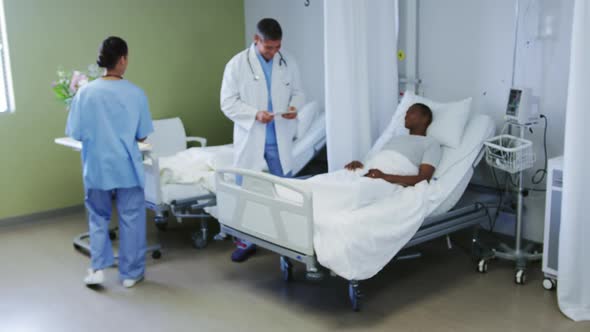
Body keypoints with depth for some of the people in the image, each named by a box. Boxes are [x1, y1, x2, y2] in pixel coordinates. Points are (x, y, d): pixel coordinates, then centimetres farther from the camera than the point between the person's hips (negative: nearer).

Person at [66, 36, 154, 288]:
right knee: (131, 218, 11)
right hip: (126, 166, -1)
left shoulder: (85, 92, -7)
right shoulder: (135, 93, -10)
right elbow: (142, 136, -4)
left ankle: (97, 268, 14)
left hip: (96, 166, 2)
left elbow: (75, 134, -4)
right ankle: (130, 273, 19)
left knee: (98, 217, 19)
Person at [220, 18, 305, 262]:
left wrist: (294, 106, -12)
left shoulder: (288, 63, 2)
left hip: (280, 139, 2)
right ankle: (246, 241, 22)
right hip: (249, 139, -2)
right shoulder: (237, 64, -7)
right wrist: (255, 114, -22)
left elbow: (297, 92, 11)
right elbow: (228, 103, -8)